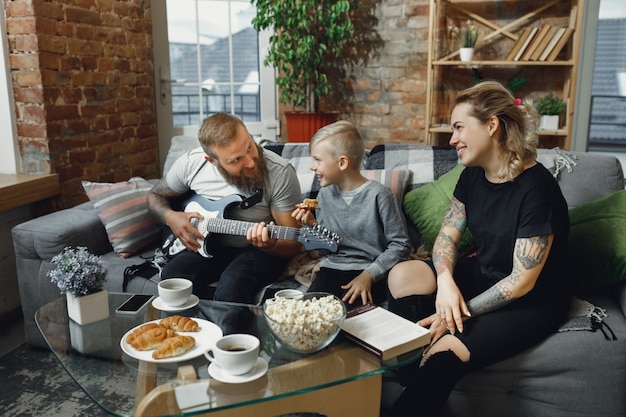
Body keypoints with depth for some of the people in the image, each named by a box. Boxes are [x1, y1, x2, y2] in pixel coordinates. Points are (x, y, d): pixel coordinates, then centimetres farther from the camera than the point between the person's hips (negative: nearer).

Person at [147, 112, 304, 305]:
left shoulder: (280, 173, -20)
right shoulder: (191, 163, -10)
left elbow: (294, 243, -14)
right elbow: (156, 196, 11)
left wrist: (270, 246, -37)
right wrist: (171, 217, -11)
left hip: (258, 251, -3)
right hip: (206, 245, 3)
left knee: (231, 288, -34)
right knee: (172, 277, -26)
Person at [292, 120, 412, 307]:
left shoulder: (378, 195, -10)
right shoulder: (325, 194, 8)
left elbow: (400, 245, -7)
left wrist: (368, 275, -15)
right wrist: (312, 226, -4)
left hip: (368, 271, -4)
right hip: (332, 267, 5)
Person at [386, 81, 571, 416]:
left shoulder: (536, 187, -23)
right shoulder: (473, 175, -1)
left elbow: (522, 281, -23)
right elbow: (447, 236, 0)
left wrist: (460, 313, -22)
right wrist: (445, 281, -20)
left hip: (533, 301, -7)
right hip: (483, 274, 7)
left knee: (444, 353, -28)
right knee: (402, 276, -13)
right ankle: (410, 384, -7)